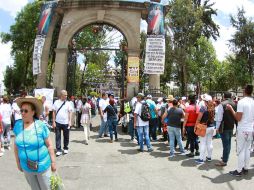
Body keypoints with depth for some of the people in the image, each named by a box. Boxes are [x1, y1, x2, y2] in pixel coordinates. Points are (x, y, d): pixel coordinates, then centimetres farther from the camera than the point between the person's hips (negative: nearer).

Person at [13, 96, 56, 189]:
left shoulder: (41, 126, -16)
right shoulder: (18, 125, -6)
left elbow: (49, 145, -10)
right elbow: (16, 145, 4)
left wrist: (53, 162, -6)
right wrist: (18, 162, 8)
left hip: (43, 166, -3)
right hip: (26, 168, 3)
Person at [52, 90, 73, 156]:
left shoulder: (68, 103, 1)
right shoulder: (56, 102, 1)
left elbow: (70, 112, 0)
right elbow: (54, 112, 2)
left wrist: (70, 121, -9)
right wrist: (53, 122, -2)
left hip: (66, 123, 0)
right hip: (57, 122, 0)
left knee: (66, 136, 10)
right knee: (58, 136, 3)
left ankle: (65, 148, 27)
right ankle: (58, 150, 10)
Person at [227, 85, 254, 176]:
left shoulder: (241, 102, -16)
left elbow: (238, 118, -17)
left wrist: (231, 109, -9)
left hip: (242, 130, -6)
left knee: (241, 150, 0)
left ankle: (239, 170, 6)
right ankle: (246, 168, 23)